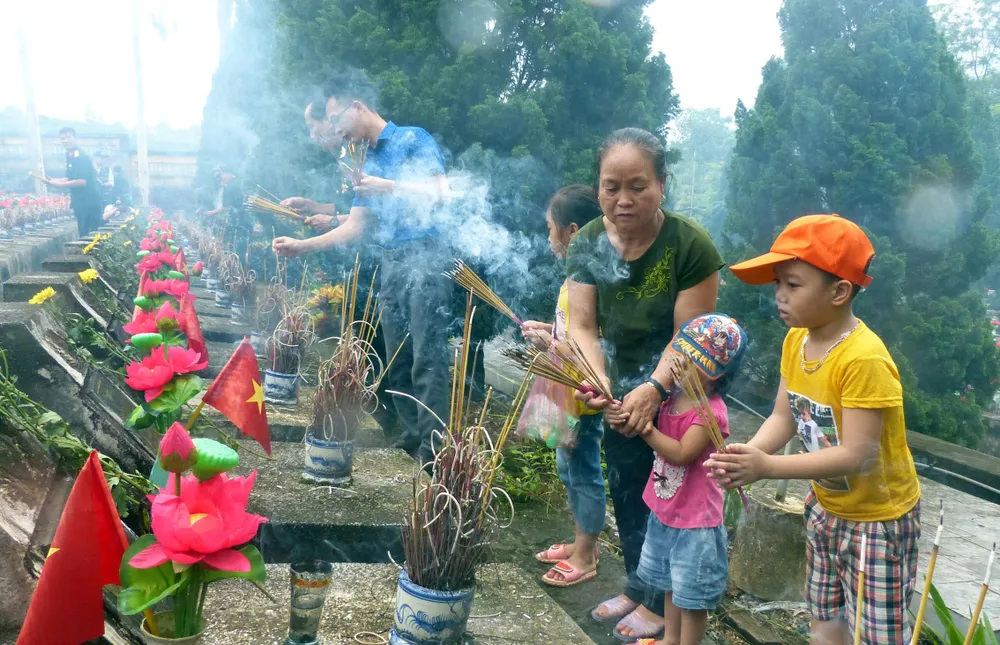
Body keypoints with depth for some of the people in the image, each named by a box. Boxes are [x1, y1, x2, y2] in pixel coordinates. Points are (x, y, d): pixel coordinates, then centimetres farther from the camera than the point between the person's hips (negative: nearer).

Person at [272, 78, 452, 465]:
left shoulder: (412, 139, 1)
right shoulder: (365, 164, 22)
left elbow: (439, 193, -10)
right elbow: (354, 227, 18)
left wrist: (386, 187, -13)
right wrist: (303, 245, 11)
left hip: (424, 254, -8)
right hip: (390, 263, 8)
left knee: (427, 355, -11)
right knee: (398, 358, 6)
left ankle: (434, 444, -10)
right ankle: (414, 434, 13)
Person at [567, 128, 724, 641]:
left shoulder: (690, 245, -23)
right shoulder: (586, 245, -9)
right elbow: (582, 326, -11)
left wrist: (653, 390, -34)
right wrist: (597, 378, -29)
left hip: (677, 394, -5)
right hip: (624, 395, 5)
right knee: (625, 494, 19)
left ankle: (660, 602, 30)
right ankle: (637, 586, 41)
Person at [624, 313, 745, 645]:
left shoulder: (711, 412, -24)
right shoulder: (671, 395, -1)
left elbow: (681, 454, -30)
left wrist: (645, 429, -33)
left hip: (695, 521, -8)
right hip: (664, 511, 8)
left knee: (692, 595, 9)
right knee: (671, 585, 26)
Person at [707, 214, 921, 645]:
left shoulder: (864, 359, -31)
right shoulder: (795, 341, -6)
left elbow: (857, 455, -32)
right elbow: (783, 418, -4)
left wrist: (768, 467, -36)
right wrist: (746, 455, -23)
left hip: (877, 516, -7)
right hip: (826, 507, 7)